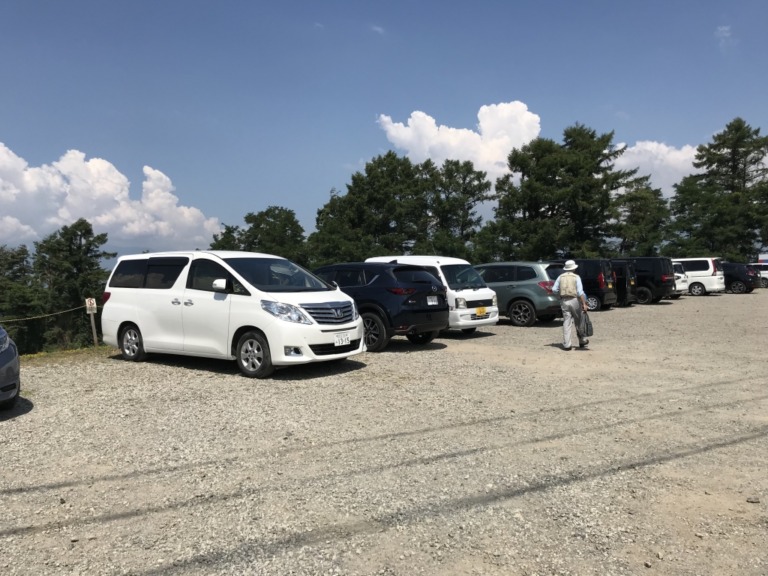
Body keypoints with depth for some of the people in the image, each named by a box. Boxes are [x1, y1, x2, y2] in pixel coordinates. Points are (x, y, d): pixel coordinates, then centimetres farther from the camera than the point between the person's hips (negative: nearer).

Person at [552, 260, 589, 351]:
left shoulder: (561, 277, 8)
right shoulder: (576, 277, -1)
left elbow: (554, 289, 1)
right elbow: (580, 292, -11)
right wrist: (584, 304, -12)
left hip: (564, 301, 2)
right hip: (574, 300, -2)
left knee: (566, 323, 2)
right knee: (579, 322, 13)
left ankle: (566, 345, -3)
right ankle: (582, 341, 26)